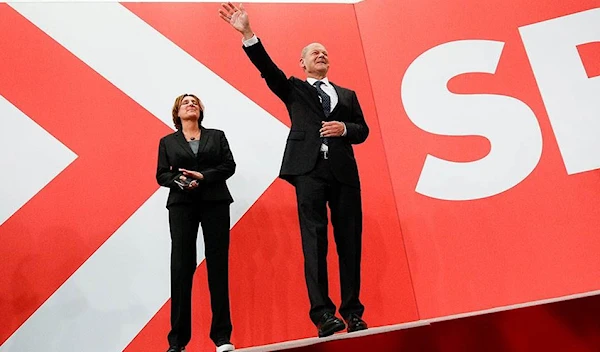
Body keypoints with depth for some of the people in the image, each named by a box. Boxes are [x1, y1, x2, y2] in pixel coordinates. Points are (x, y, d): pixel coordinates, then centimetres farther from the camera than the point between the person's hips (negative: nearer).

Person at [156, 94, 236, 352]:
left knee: (218, 266, -2)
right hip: (181, 205, 0)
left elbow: (229, 165, 3)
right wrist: (179, 181, -13)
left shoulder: (217, 136, 15)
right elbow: (161, 175, 7)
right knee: (181, 268, -4)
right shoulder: (167, 142, 15)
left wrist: (203, 176, -11)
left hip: (215, 203, 0)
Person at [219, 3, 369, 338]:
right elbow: (267, 68, 1)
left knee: (350, 242, 2)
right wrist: (248, 33, -11)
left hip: (344, 172, 3)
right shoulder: (293, 89, 16)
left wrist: (344, 128, -5)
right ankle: (323, 313, -7)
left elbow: (363, 130, 17)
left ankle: (353, 312, 10)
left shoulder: (347, 94, 23)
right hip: (309, 170, -3)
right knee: (314, 241, -8)